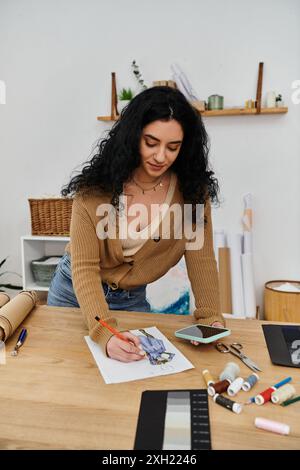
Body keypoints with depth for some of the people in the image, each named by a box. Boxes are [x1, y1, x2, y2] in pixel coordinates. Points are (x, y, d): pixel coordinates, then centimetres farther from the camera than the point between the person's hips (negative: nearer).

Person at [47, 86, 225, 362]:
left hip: (132, 299, 1)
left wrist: (211, 318, -28)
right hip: (75, 290, 0)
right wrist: (105, 334, -38)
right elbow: (84, 269, -25)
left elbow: (200, 257, -15)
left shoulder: (192, 189, -17)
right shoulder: (95, 187, -23)